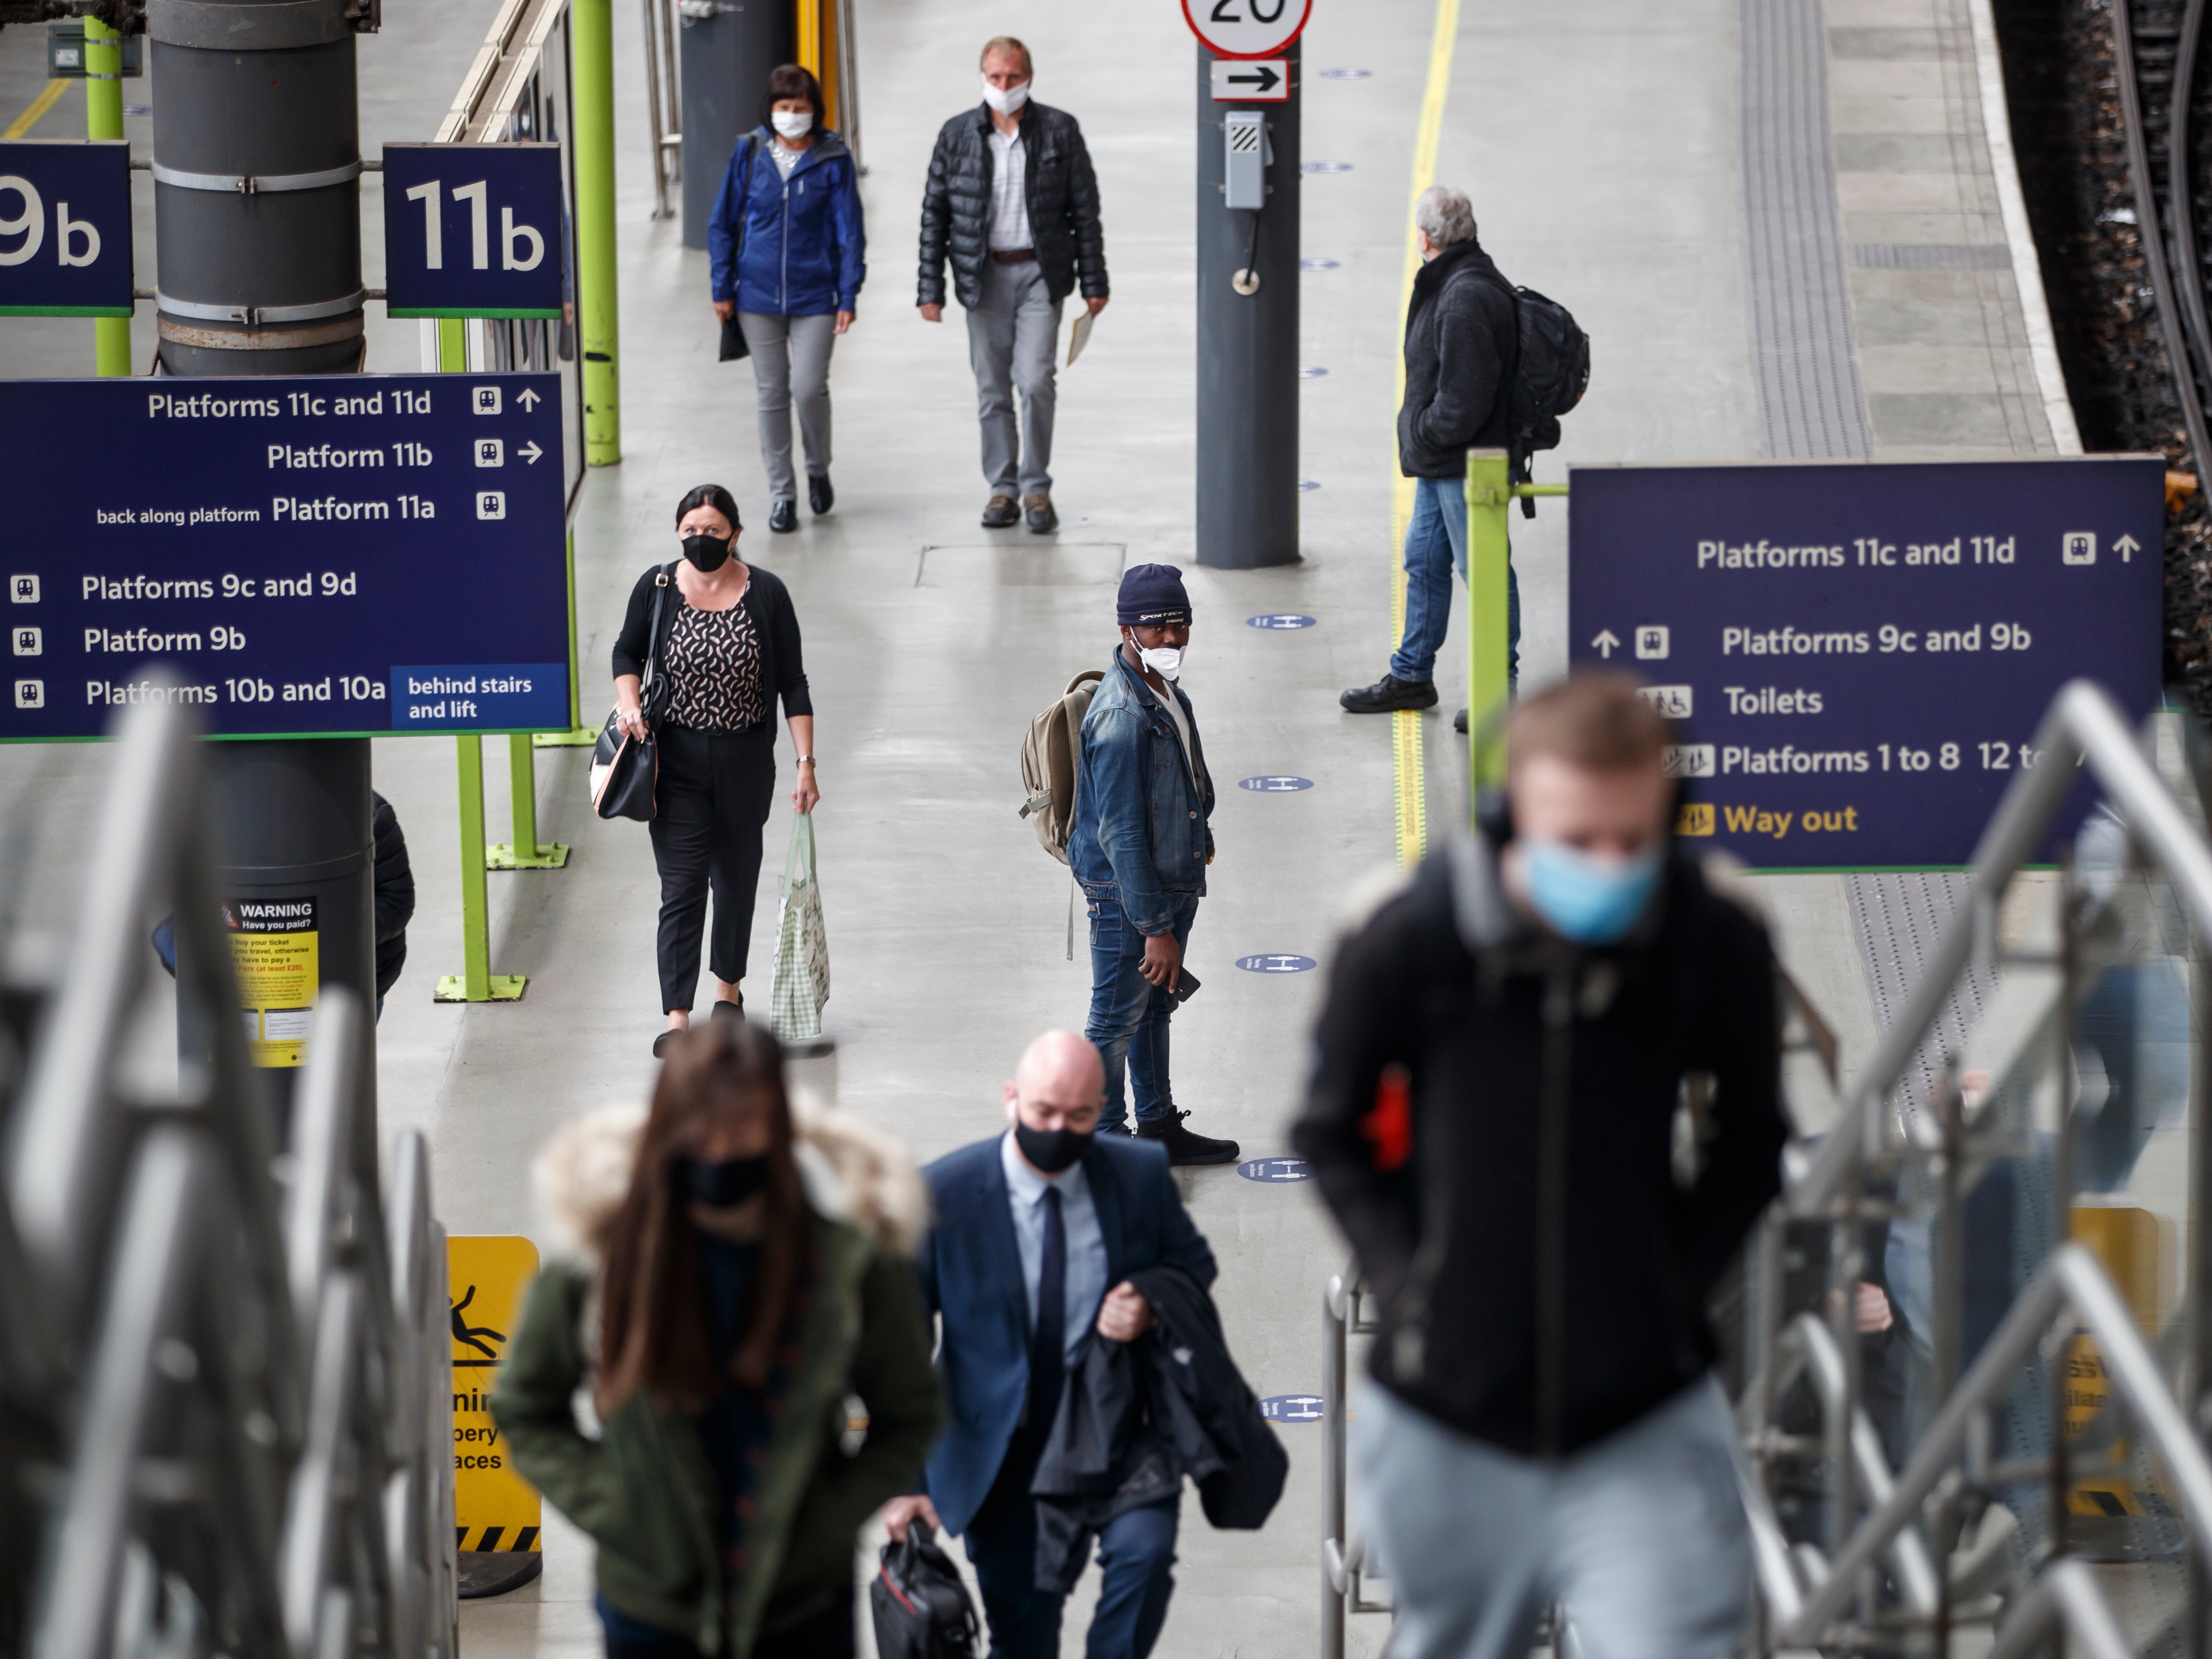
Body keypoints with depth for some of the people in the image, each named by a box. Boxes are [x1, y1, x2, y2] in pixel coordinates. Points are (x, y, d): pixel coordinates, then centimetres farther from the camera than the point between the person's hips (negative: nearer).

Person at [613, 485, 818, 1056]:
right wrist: (630, 704, -8)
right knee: (681, 885, -8)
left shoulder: (766, 594, -7)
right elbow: (627, 653, 11)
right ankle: (677, 1018, -9)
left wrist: (806, 763, -7)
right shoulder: (657, 588, -5)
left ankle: (728, 984, 39)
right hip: (677, 759, -1)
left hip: (745, 762, 1)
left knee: (736, 875, 17)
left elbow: (793, 685, -3)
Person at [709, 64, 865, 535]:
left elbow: (850, 232, -1)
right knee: (771, 394, 5)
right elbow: (722, 224, 7)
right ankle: (781, 493, 15)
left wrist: (848, 297, -6)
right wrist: (723, 288, 3)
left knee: (809, 387, -8)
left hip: (814, 297, -2)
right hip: (758, 296, 2)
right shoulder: (749, 154, 1)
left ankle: (819, 470, 20)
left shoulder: (834, 160, -3)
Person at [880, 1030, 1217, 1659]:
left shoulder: (1141, 1174, -8)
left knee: (1145, 1550, -26)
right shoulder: (942, 1195, -13)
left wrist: (1152, 1305, -14)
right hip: (999, 1442, -1)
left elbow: (1194, 1262, 11)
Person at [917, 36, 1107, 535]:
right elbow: (934, 214, 5)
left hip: (1040, 274, -2)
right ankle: (1003, 490, 15)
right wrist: (931, 289, 1)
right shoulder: (956, 135, 2)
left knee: (1035, 381, -11)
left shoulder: (1060, 132, 0)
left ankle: (1036, 488, 1)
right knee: (992, 390, 5)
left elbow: (1085, 209, 3)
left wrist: (1094, 282, 1)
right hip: (984, 277, 2)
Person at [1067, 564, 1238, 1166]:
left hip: (1172, 881, 10)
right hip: (1126, 893, -10)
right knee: (1118, 1019, 4)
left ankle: (1160, 1127, 35)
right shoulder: (1121, 715, -27)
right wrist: (1156, 928, -26)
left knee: (1155, 1005, 22)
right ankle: (1106, 1143, 15)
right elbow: (1120, 835, -27)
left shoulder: (1164, 689, 4)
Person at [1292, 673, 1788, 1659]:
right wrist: (1404, 1281, -5)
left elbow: (1749, 1142, 9)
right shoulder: (1407, 941, -13)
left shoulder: (1718, 947, -10)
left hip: (1646, 1422, -1)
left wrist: (1682, 1274, -3)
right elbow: (1334, 1131, 4)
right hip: (1449, 1419, 1)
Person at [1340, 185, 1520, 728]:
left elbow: (1465, 395, -26)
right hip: (1439, 460, 11)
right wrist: (1421, 437, 13)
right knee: (1424, 561, 19)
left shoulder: (1467, 299, -23)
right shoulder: (1449, 285, 11)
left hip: (1465, 466, -11)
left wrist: (1426, 432, -13)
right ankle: (1411, 676, 31)